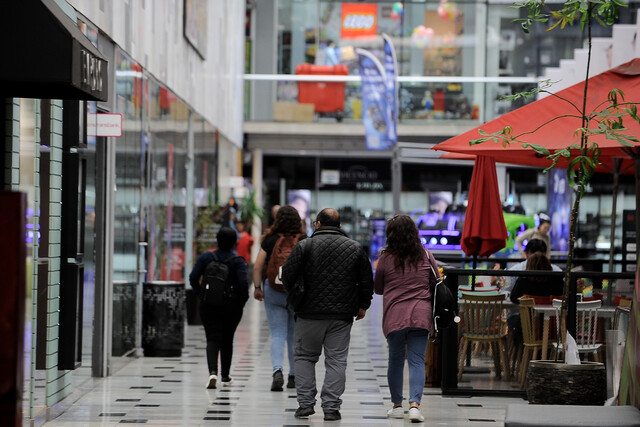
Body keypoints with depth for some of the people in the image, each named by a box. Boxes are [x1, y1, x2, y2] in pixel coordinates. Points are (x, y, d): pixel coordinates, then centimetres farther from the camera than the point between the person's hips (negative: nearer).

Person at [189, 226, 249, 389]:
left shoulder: (205, 257, -1)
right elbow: (243, 283, -16)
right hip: (232, 306, 0)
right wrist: (243, 299, -1)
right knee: (227, 340, 15)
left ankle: (213, 372, -25)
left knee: (212, 339, -2)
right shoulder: (238, 260, -7)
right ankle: (225, 377, 23)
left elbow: (193, 278, -6)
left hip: (209, 304, 0)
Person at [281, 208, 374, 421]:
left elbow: (288, 276, -4)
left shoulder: (304, 246, -4)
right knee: (336, 360, 5)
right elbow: (367, 281, 8)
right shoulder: (355, 248, 5)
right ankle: (331, 407, 1)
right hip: (342, 316, 1)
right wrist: (363, 305, 21)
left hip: (310, 314, -1)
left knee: (305, 357, 13)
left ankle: (306, 403, 8)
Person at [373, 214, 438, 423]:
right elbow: (436, 283, 13)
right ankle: (414, 404, -15)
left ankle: (397, 405, 19)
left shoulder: (386, 259, -1)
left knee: (396, 359, 12)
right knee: (417, 361, -1)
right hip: (421, 315, 1)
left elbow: (378, 289, 10)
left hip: (394, 316, 0)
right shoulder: (426, 257, 2)